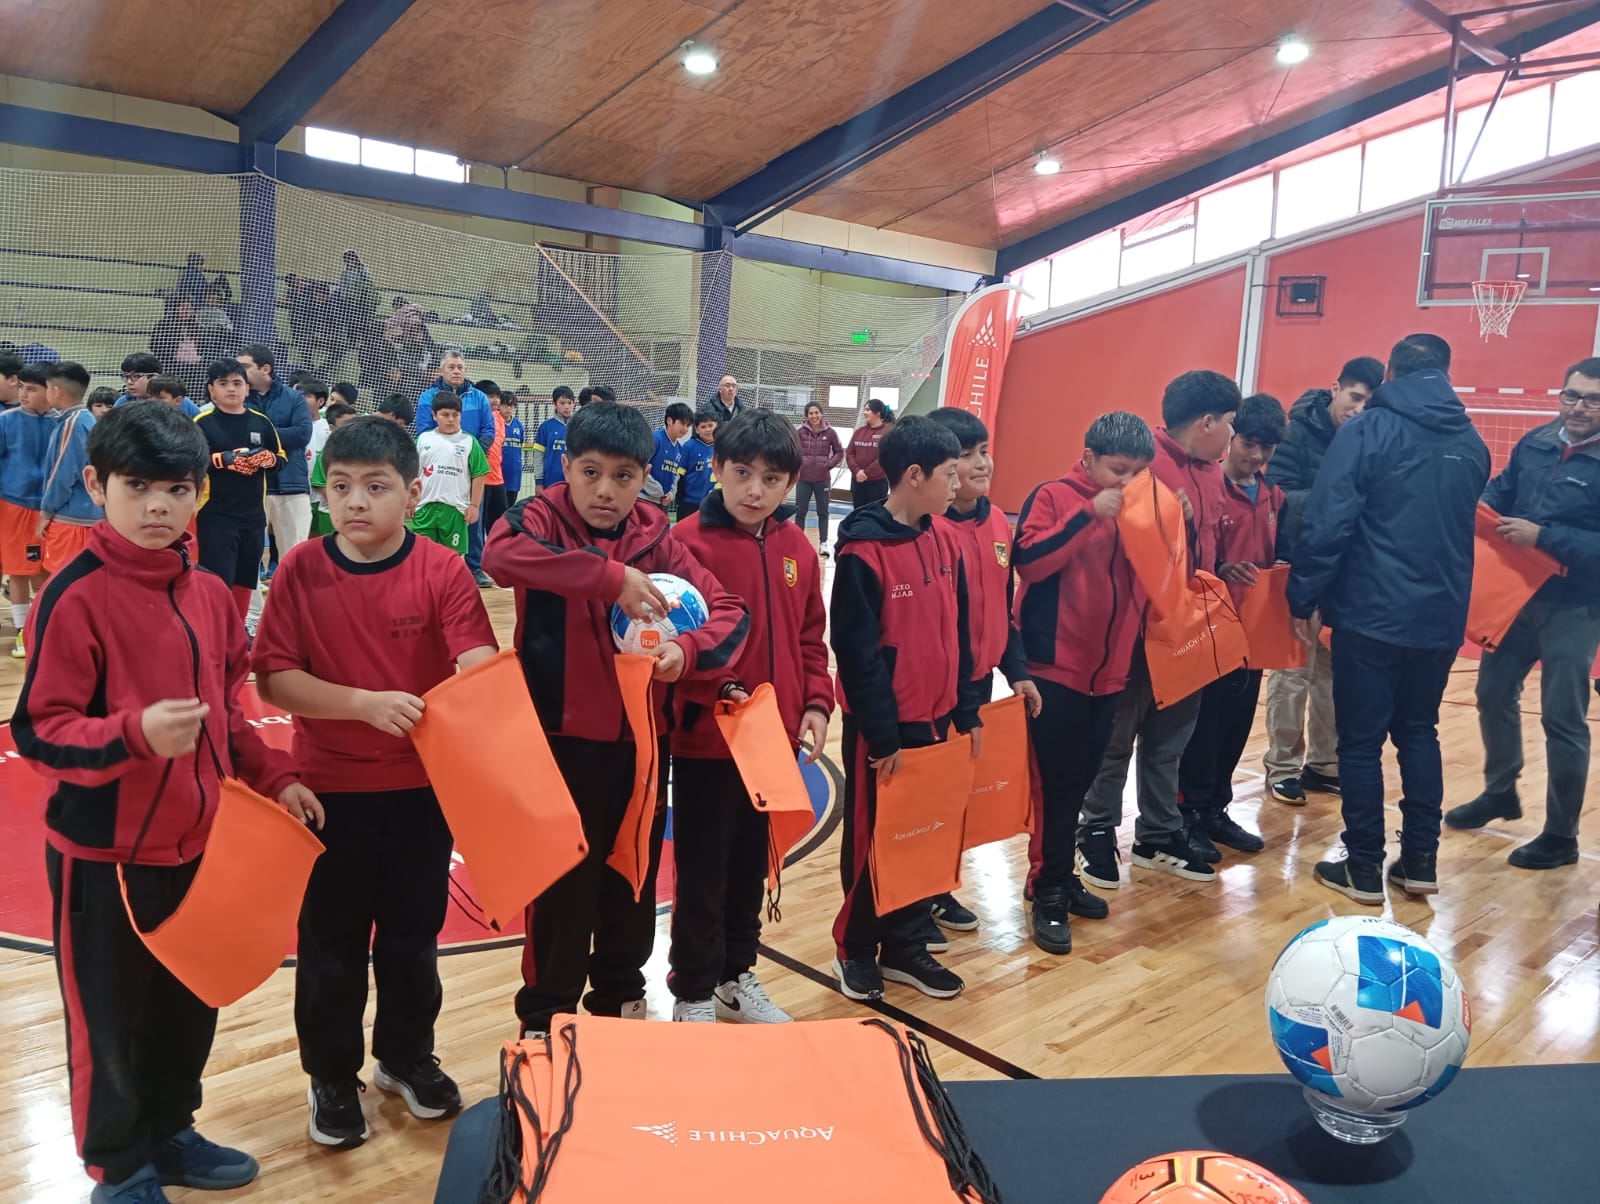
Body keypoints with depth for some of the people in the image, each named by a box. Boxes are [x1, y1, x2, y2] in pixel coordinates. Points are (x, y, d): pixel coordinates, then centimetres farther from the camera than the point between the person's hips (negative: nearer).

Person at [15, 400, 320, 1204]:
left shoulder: (209, 593, 3)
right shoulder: (75, 596, -17)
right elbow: (39, 733, -18)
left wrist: (273, 778, 7)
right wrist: (135, 733, -34)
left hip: (193, 843, 6)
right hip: (103, 852, -6)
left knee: (191, 1006, 19)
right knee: (111, 1020, 12)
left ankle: (170, 1134, 41)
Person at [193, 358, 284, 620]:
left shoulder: (261, 422, 8)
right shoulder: (203, 422, -4)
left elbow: (281, 458, 13)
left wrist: (267, 459, -8)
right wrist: (224, 459, -20)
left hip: (254, 515, 5)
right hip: (215, 515, -5)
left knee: (246, 579, 14)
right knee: (217, 579, -6)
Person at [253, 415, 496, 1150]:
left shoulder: (443, 571, -10)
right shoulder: (300, 570, -8)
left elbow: (479, 668, -16)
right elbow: (273, 678, -12)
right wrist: (366, 703, -24)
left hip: (423, 785, 1)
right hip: (330, 787, 0)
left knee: (414, 931, 16)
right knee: (331, 940, 12)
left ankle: (407, 1056, 38)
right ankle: (332, 1076, 32)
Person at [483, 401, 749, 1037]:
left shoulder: (657, 541, 3)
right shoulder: (542, 519, -8)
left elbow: (730, 612, -2)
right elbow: (500, 552, -33)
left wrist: (686, 650, -23)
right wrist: (611, 577, -38)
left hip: (640, 741, 4)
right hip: (564, 739, -4)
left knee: (633, 879, 17)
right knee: (563, 888, 6)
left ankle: (619, 998, 39)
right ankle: (547, 1017, 27)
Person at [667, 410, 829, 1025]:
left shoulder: (796, 546, 3)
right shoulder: (689, 541, -15)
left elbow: (810, 636, 11)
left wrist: (815, 705, 1)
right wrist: (715, 691, -27)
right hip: (706, 739, -5)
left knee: (752, 865, 20)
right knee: (703, 874, 8)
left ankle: (736, 978, 40)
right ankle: (693, 995, 28)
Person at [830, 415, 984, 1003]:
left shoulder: (943, 541, 6)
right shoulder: (863, 549, -16)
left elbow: (958, 633, 11)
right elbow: (856, 651, -16)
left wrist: (966, 712, 10)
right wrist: (882, 735, -15)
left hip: (936, 720, 7)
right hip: (883, 729, -7)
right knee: (873, 842, 7)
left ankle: (903, 946, 30)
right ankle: (854, 949, 26)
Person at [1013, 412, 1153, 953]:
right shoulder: (1053, 497, -7)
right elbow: (1028, 561, -21)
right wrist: (1088, 514, -23)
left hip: (1109, 668, 6)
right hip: (1055, 666, -6)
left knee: (1081, 780, 13)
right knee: (1059, 783, -2)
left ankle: (1058, 878, 28)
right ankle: (1050, 893, 11)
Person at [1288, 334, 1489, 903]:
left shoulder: (1366, 430, -10)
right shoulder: (1471, 443, 8)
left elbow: (1327, 523, -16)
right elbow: (1460, 525, 20)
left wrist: (1303, 598, -9)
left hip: (1371, 613, -5)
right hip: (1441, 616, 5)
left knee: (1361, 739, 4)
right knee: (1419, 731, 18)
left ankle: (1364, 867, 9)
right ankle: (1420, 860, 20)